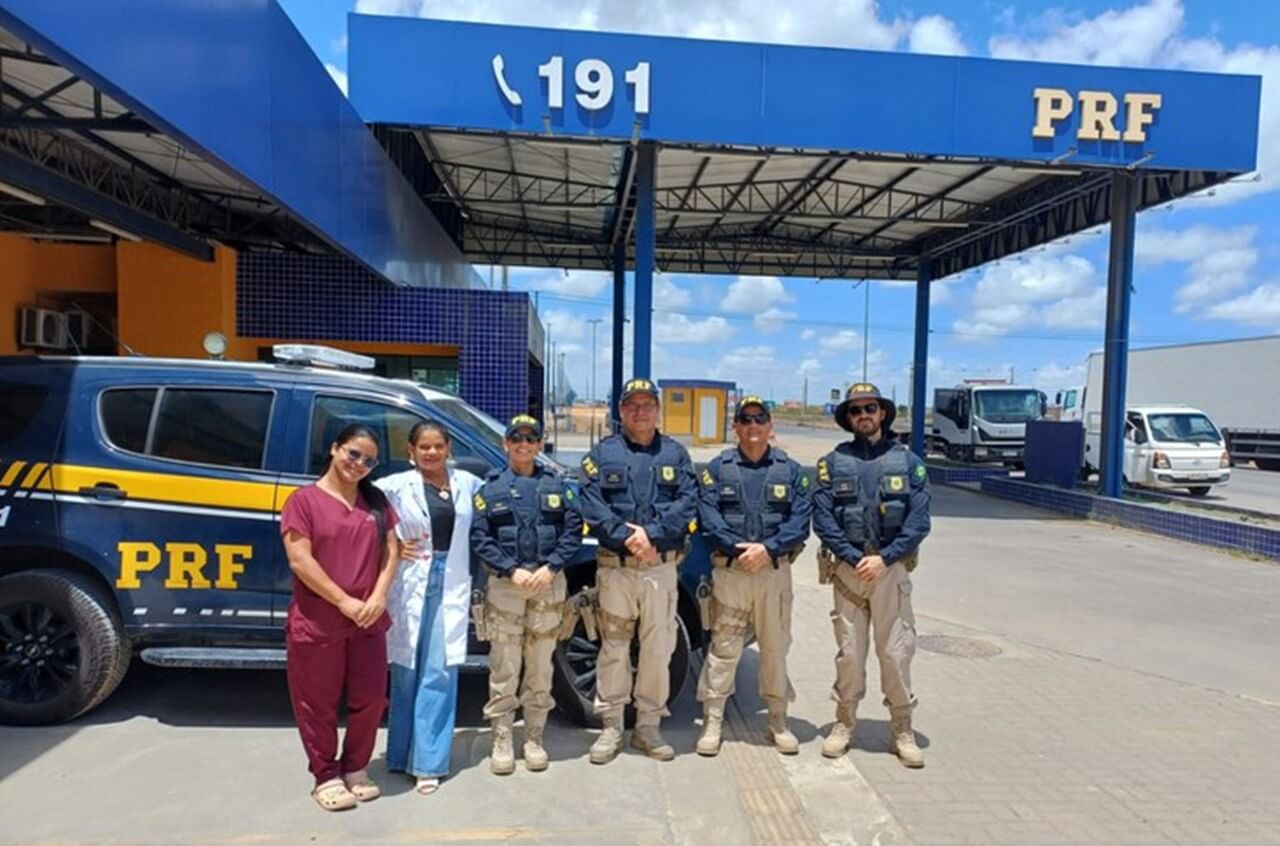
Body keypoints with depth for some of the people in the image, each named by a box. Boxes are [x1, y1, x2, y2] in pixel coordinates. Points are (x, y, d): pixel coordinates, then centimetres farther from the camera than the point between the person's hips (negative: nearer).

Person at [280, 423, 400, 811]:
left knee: (370, 699, 11)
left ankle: (355, 768, 30)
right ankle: (326, 777, 24)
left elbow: (391, 550, 7)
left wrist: (378, 597, -8)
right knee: (319, 704, 7)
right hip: (316, 622, -4)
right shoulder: (305, 499, -5)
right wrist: (344, 602, -14)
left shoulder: (376, 500, 10)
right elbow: (300, 561, -12)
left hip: (368, 621, 4)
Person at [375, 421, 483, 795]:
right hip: (412, 581, -1)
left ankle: (428, 761, 10)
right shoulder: (397, 485, -3)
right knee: (407, 669, 10)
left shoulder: (467, 483, 5)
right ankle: (403, 754, 26)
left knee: (439, 672, 1)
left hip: (452, 584, 1)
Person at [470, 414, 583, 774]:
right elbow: (479, 538, -2)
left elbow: (573, 529, 2)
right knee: (504, 667, 0)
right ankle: (502, 740, 14)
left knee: (540, 667, 9)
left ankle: (534, 739, 22)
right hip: (504, 585, -1)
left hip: (548, 585, 2)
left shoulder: (556, 484, 9)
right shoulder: (491, 486, 4)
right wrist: (512, 570, -13)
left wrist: (551, 568, -10)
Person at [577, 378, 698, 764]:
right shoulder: (602, 453, 5)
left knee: (658, 648, 8)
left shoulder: (676, 454, 9)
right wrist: (626, 536, -18)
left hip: (662, 567, 1)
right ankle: (611, 727, 21)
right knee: (613, 648, 7)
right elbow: (590, 504, -6)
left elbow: (688, 502, -3)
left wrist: (651, 534, -16)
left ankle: (648, 726, 23)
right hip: (614, 567, -1)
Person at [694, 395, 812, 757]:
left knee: (776, 648, 11)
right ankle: (712, 722, 13)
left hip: (775, 571, 2)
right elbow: (708, 517, -5)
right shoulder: (718, 468, 5)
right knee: (723, 648, 2)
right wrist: (737, 548, -18)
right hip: (729, 571, -1)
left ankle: (778, 721, 26)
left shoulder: (790, 470, 7)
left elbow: (800, 520, -2)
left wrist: (768, 548, -15)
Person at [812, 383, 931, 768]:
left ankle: (902, 730, 18)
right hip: (847, 569, 0)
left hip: (892, 569, 0)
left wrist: (884, 559, -13)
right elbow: (822, 520, -3)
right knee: (849, 651, 8)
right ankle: (844, 723, 22)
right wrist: (855, 558, -12)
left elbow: (919, 520, -4)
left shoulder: (907, 461, 2)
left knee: (896, 652, 4)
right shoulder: (833, 462, 2)